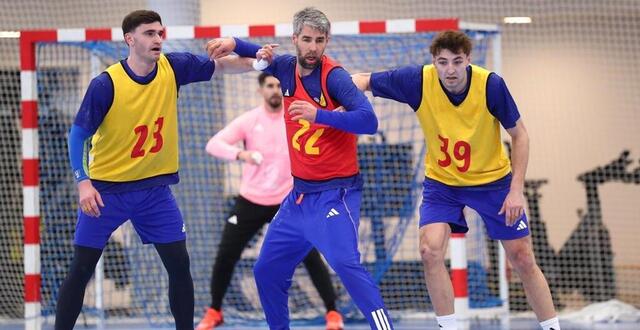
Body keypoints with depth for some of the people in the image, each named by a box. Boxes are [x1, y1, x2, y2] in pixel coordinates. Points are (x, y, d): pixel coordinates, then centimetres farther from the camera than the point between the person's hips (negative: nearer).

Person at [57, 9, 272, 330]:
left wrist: (255, 61, -15)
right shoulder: (105, 84, -18)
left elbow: (220, 65, 3)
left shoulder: (172, 67, -6)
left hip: (155, 189, 4)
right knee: (81, 271, 0)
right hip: (106, 189, -3)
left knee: (179, 265, 1)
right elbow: (78, 136, -13)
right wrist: (83, 182, -23)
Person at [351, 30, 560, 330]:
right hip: (441, 182, 1)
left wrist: (517, 190, -17)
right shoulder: (418, 81, -21)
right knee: (430, 250, -20)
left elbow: (519, 135, -11)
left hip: (492, 179, -1)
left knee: (523, 259, 2)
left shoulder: (491, 85, -23)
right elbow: (362, 80, -10)